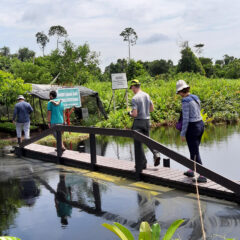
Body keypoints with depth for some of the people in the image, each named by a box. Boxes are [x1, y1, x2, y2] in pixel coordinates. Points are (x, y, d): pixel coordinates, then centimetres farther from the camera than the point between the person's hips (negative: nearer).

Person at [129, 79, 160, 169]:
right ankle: (156, 153, -3)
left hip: (138, 122, -6)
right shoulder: (147, 95, 5)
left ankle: (143, 163, 8)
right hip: (147, 120, 7)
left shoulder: (135, 98, -16)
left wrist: (130, 113, 0)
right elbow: (152, 108, 14)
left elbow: (135, 114, -21)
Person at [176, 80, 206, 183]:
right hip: (200, 124, 9)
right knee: (194, 149, 22)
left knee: (195, 153, -2)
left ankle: (203, 176, 0)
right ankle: (191, 170, 37)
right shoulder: (195, 98, 8)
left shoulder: (185, 101, -18)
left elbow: (186, 119, -20)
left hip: (192, 128, -9)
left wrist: (183, 133, -13)